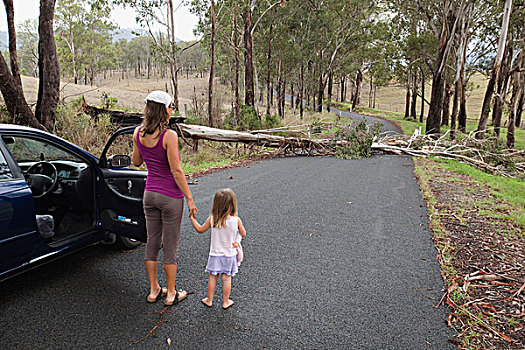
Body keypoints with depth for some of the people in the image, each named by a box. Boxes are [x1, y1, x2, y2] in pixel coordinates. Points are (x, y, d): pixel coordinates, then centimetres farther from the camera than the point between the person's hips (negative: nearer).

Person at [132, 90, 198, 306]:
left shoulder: (138, 133, -1)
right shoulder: (169, 135, -20)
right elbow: (176, 171, -19)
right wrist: (190, 199, -12)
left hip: (150, 194, 6)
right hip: (170, 196, -6)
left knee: (152, 243, 17)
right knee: (170, 246, 7)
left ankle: (154, 291, 30)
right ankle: (171, 294, 22)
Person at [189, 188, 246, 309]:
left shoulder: (212, 219, -13)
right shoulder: (236, 220, -17)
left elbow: (200, 229, 3)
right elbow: (243, 234, -2)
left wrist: (192, 218, 15)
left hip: (215, 255, 1)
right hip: (229, 255, -1)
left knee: (212, 277, 14)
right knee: (226, 278, 11)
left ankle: (209, 300, 27)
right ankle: (225, 302, 23)